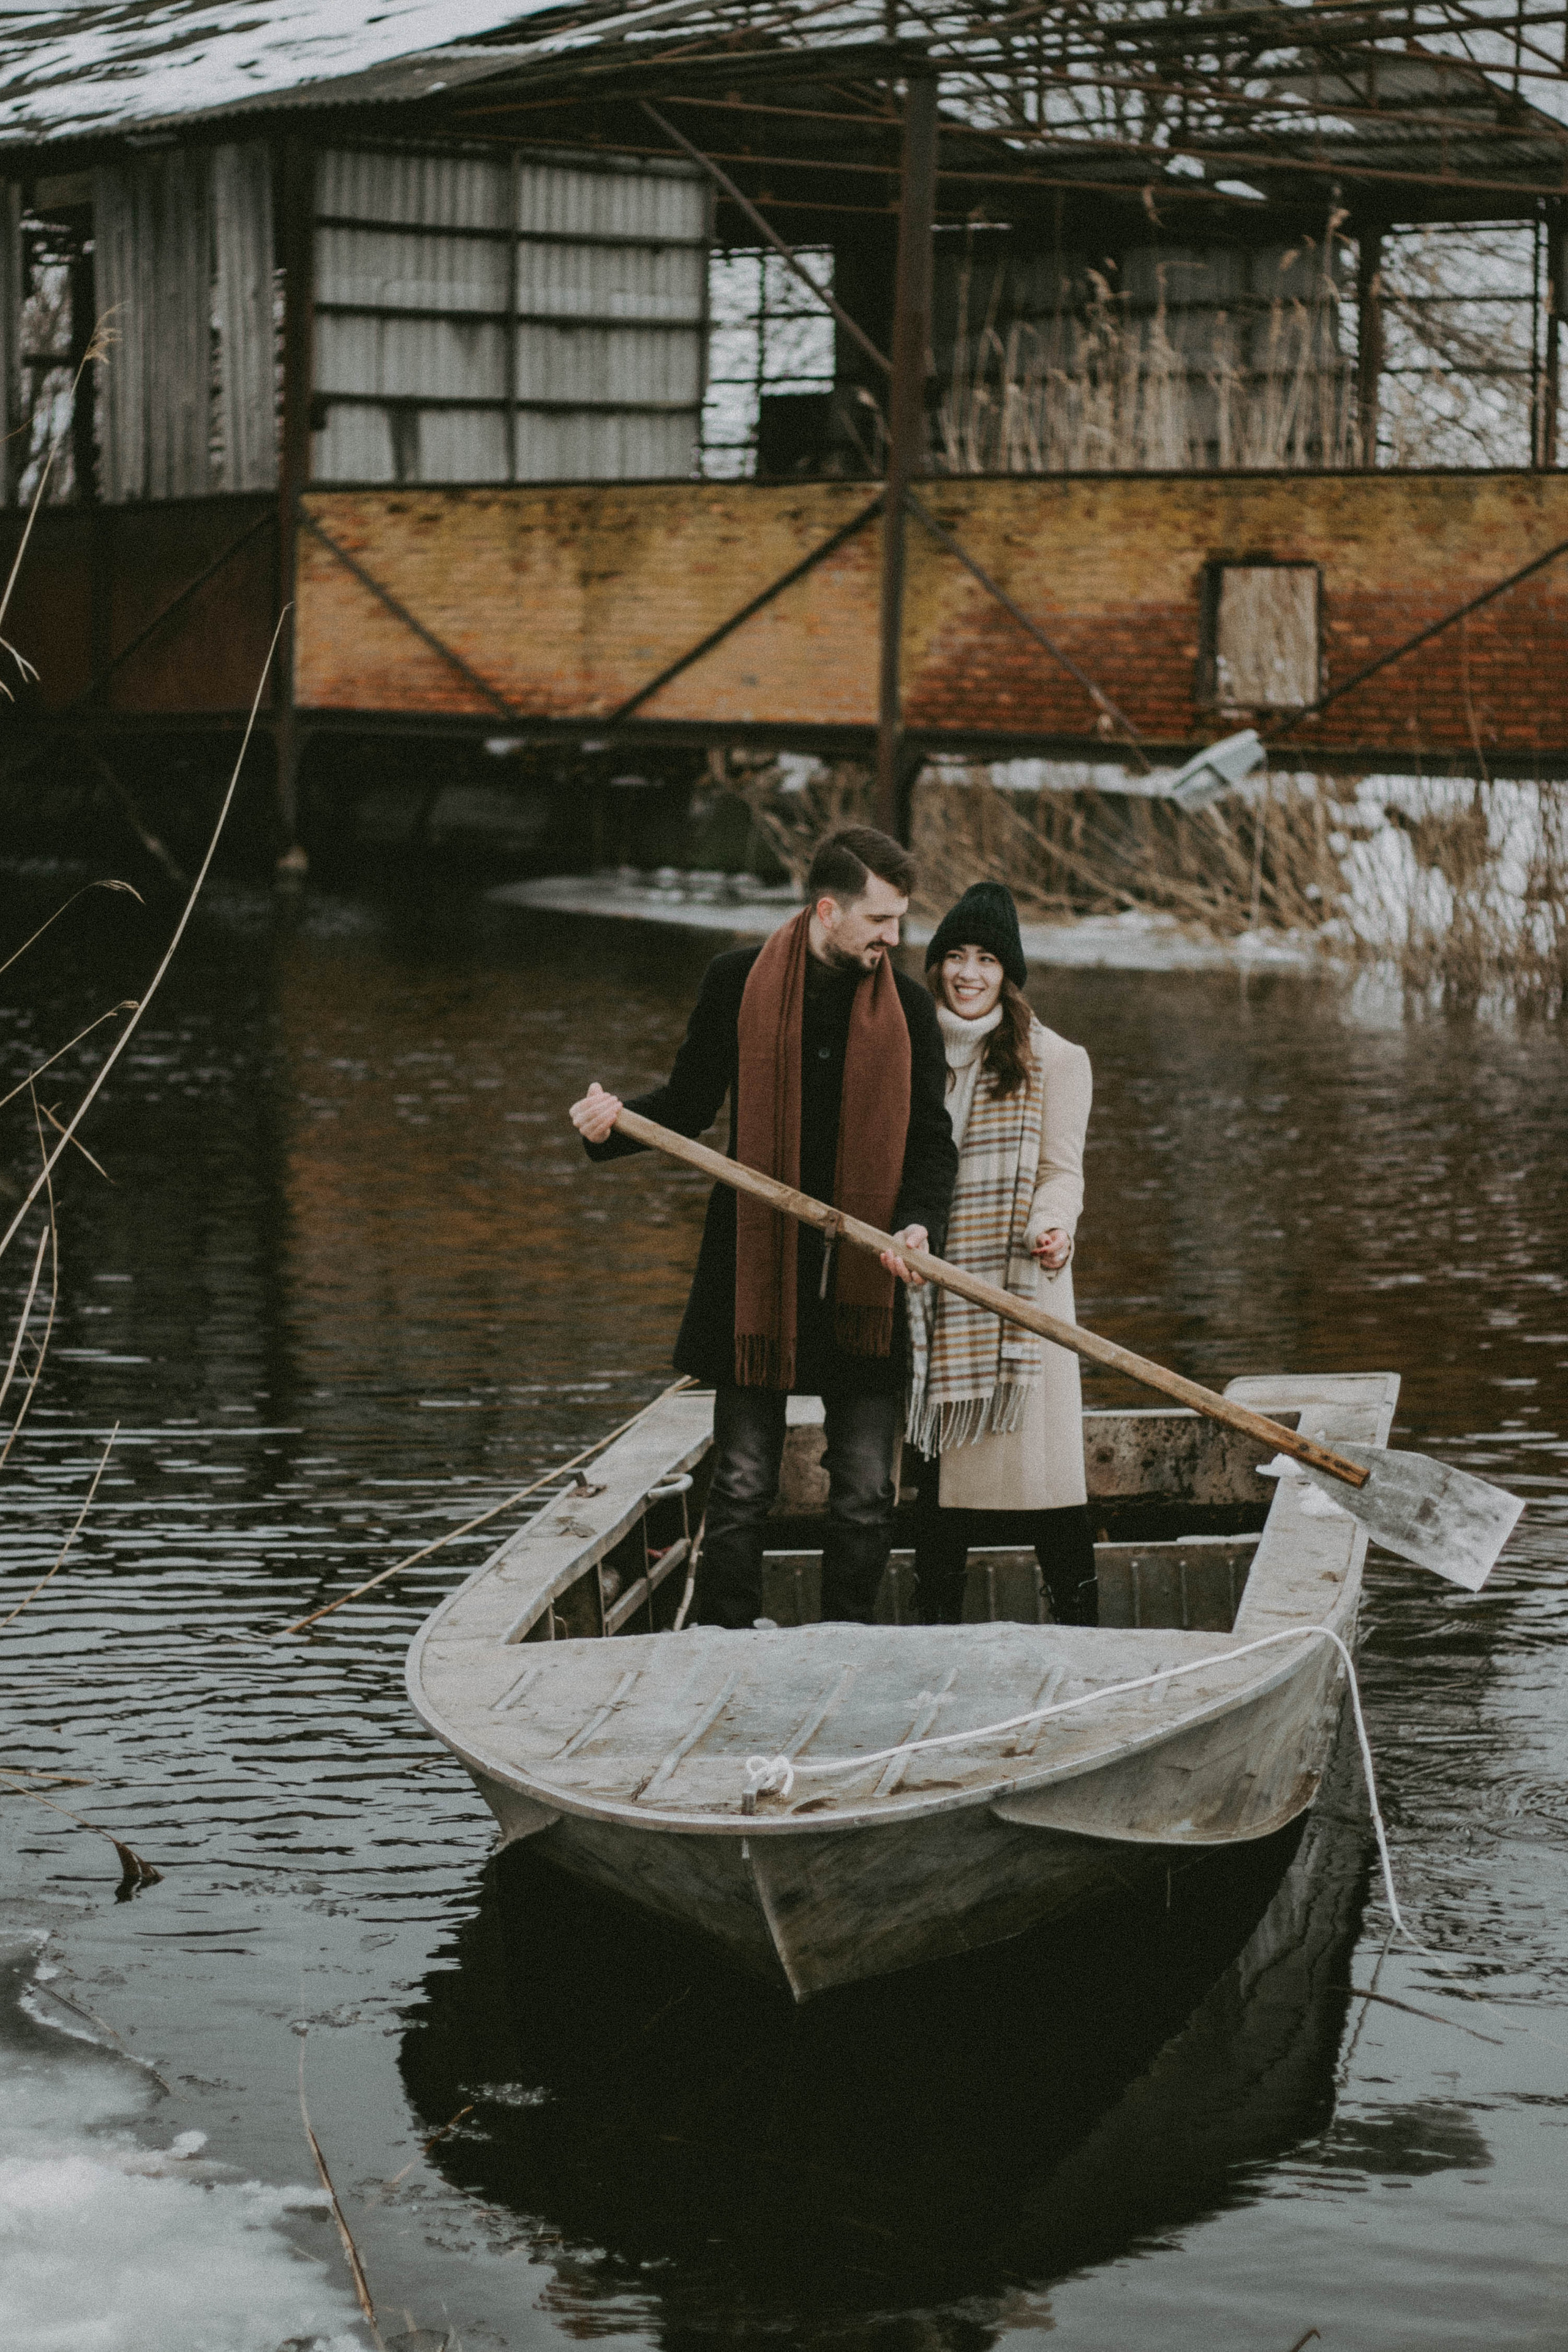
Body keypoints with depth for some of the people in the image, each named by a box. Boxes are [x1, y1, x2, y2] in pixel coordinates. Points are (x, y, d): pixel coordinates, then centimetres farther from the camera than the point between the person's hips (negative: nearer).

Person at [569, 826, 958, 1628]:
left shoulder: (906, 1008, 3)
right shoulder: (739, 982, 0)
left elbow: (931, 1141, 5)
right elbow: (690, 1101, 9)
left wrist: (917, 1224, -14)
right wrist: (615, 1123, -11)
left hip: (863, 1278, 1)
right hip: (758, 1269, -1)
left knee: (866, 1493, 1)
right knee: (742, 1485, 1)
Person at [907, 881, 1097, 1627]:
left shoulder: (1053, 1060, 1)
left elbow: (1060, 1171, -4)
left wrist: (1051, 1228, -23)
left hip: (1020, 1287, -3)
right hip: (930, 1291, 4)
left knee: (1041, 1461, -6)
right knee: (936, 1466, 7)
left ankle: (1078, 1632, 1)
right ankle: (937, 1634, 16)